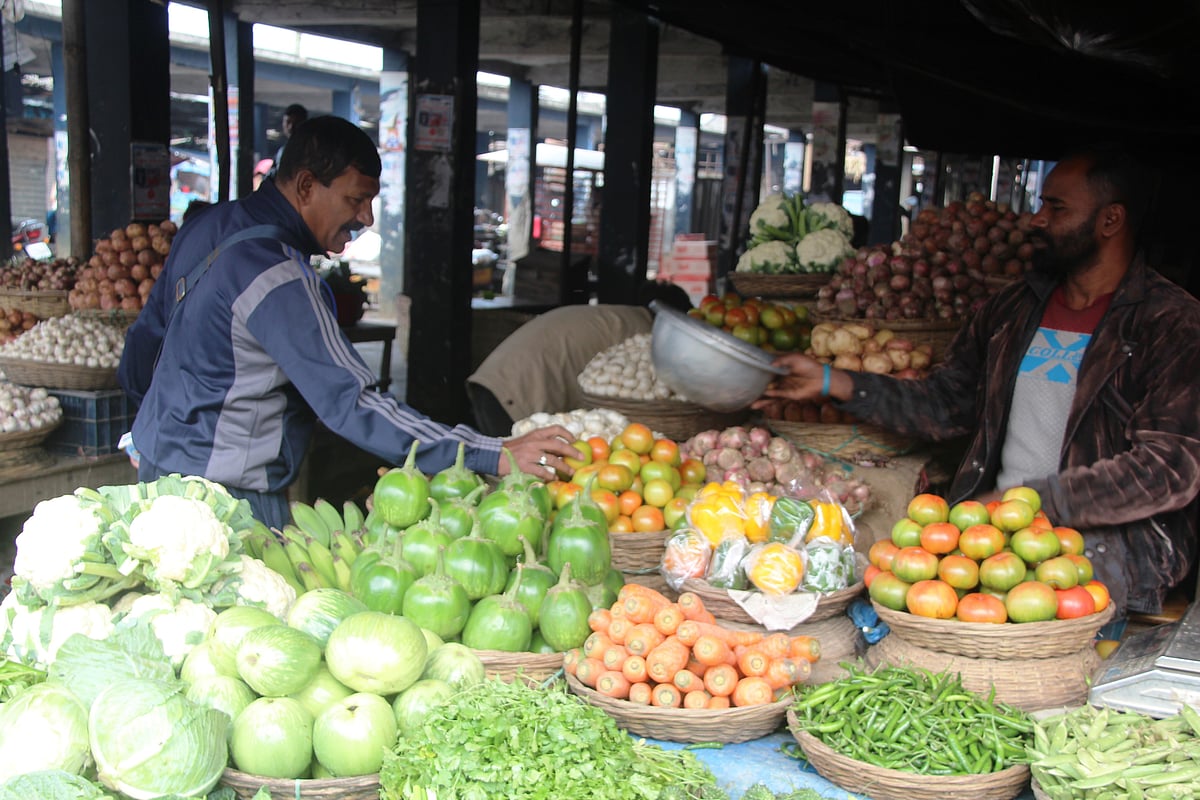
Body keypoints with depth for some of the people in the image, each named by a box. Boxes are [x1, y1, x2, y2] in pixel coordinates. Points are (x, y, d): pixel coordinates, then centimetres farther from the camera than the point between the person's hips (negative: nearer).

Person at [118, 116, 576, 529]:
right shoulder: (280, 279, -25)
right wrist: (495, 457, -34)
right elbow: (351, 406, -31)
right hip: (225, 495, -10)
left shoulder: (208, 226, 5)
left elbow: (143, 341, 17)